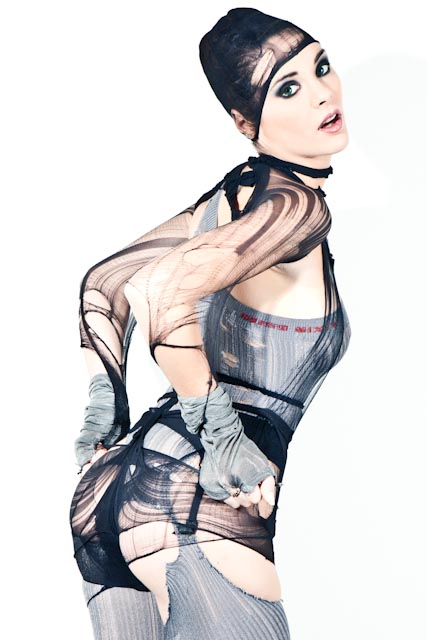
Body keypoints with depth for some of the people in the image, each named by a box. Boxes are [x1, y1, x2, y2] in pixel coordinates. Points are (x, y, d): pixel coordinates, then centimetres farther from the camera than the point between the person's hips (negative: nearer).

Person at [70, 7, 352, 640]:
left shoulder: (238, 192, 14)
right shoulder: (299, 207, -11)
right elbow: (162, 287, -26)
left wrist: (103, 415, 16)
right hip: (196, 502, -9)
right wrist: (220, 431, -17)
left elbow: (104, 279, 19)